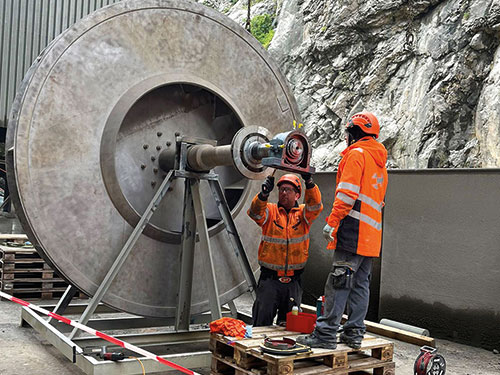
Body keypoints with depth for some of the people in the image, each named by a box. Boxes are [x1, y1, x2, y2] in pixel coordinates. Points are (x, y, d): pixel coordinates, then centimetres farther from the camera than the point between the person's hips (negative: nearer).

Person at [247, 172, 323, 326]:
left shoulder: (303, 213, 6)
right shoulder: (270, 210, 5)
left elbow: (315, 206, -13)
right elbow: (255, 212, -15)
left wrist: (309, 183, -30)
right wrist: (264, 194, -34)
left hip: (293, 280, 1)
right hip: (269, 278, -1)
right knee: (262, 322, -1)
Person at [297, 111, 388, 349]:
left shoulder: (356, 154, -5)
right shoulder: (380, 162, 23)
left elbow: (347, 193, -15)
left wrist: (332, 222, -14)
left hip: (353, 232, -9)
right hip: (371, 235, 9)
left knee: (339, 282, -9)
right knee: (360, 283, 10)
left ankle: (326, 334, -9)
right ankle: (354, 333, 13)